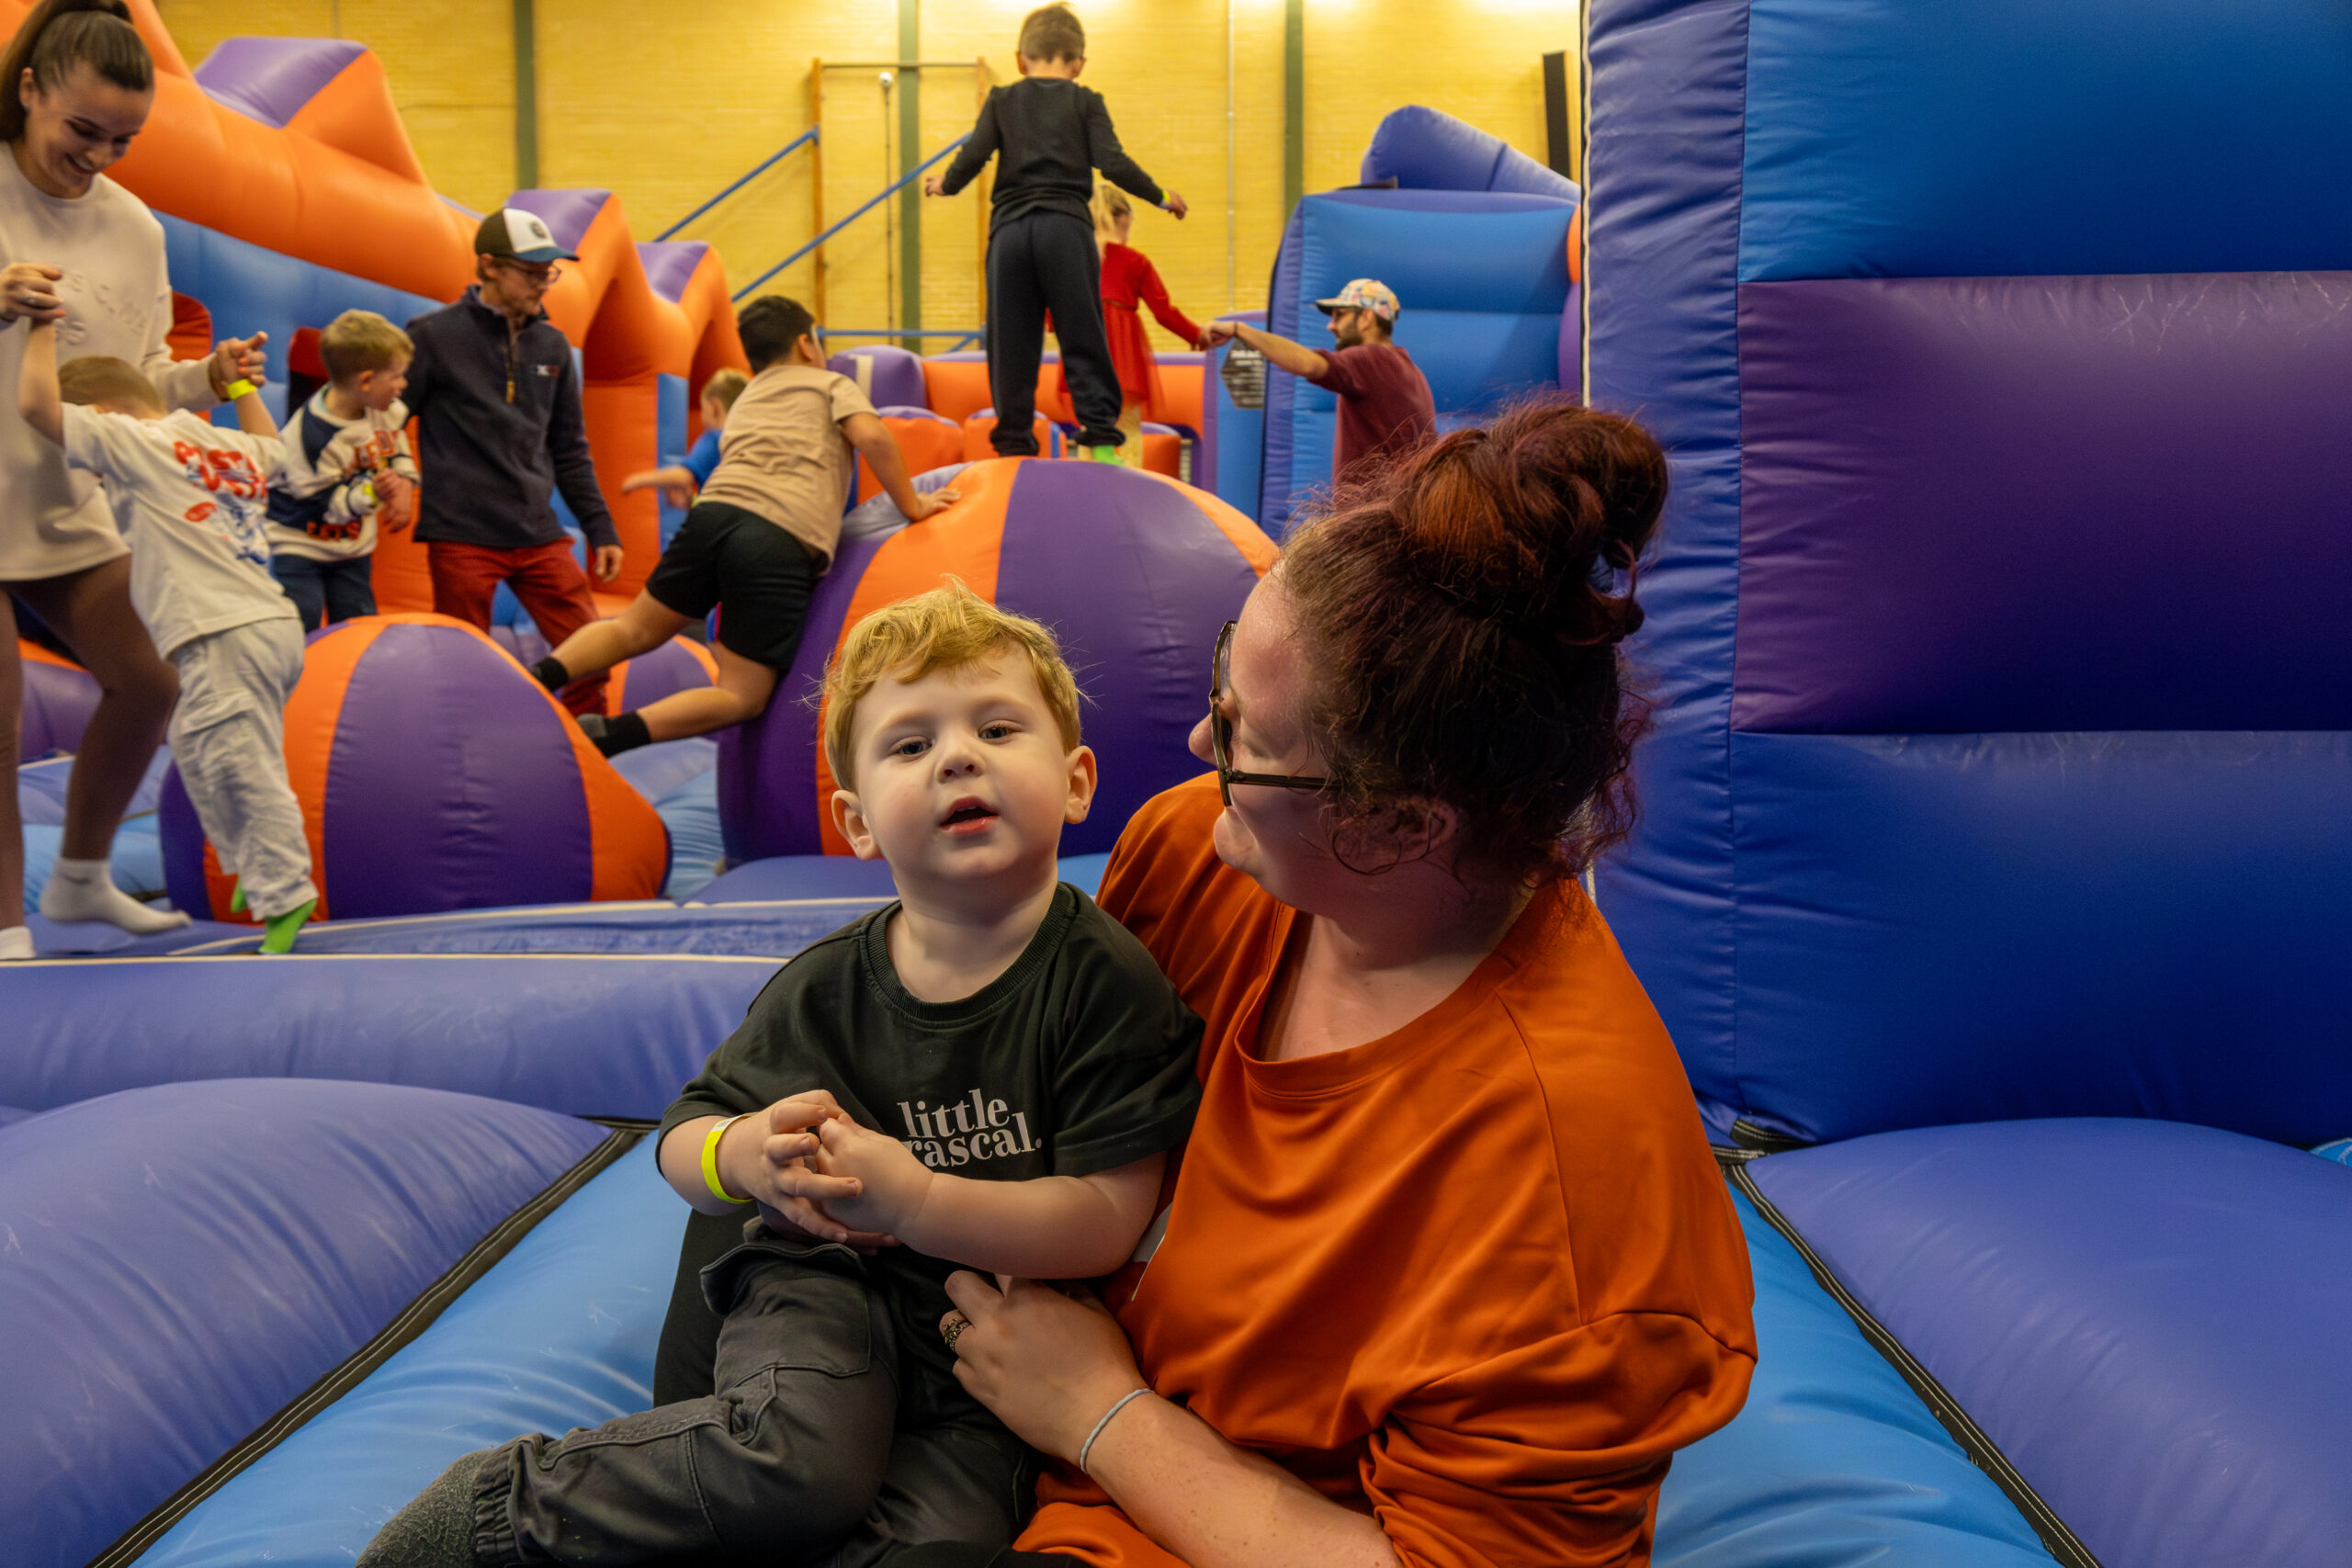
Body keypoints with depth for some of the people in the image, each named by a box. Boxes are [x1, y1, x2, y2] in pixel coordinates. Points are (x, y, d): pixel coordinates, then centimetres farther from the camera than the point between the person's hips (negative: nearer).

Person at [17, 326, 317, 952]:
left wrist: (43, 328, 4)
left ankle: (284, 896, -4)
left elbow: (36, 404, -9)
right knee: (195, 745, 22)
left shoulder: (134, 441, -3)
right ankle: (256, 867, 26)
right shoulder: (231, 445, 20)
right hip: (273, 624, 9)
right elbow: (271, 447, 43)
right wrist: (239, 384, 50)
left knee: (247, 771, -6)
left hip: (225, 637, -9)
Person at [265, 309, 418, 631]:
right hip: (298, 544, -7)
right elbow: (323, 503, -25)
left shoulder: (389, 410, -8)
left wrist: (403, 484, -2)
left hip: (353, 546, 7)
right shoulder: (310, 434, -30)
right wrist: (370, 492, -38)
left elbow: (398, 443, 14)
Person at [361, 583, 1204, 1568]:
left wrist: (916, 1200, -28)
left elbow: (1108, 1223, -18)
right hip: (829, 1277, 1)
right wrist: (740, 1156, -18)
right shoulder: (824, 988, -5)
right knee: (799, 1465, -31)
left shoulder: (1105, 981, -15)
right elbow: (684, 1141, 6)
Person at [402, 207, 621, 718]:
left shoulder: (552, 345, 12)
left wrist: (601, 530, 13)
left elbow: (570, 451, 17)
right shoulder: (434, 336, -2)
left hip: (540, 537, 5)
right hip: (461, 539, -4)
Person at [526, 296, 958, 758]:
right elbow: (872, 436, 1)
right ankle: (615, 732, -19)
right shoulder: (832, 384, 20)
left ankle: (543, 674, -5)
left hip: (716, 510, 5)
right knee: (743, 695, 2)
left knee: (637, 628, 22)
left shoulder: (744, 401, 35)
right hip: (785, 543, -5)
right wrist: (911, 505, 11)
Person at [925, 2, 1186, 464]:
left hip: (1009, 230, 2)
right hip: (1066, 227, -2)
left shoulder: (1001, 100, 12)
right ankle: (1101, 439, -6)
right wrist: (1161, 197, 10)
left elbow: (973, 157, 2)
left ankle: (1014, 444, 6)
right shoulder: (1085, 101, 8)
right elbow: (1112, 162, -2)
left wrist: (945, 184, 21)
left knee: (1011, 344, 5)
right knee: (1083, 339, 0)